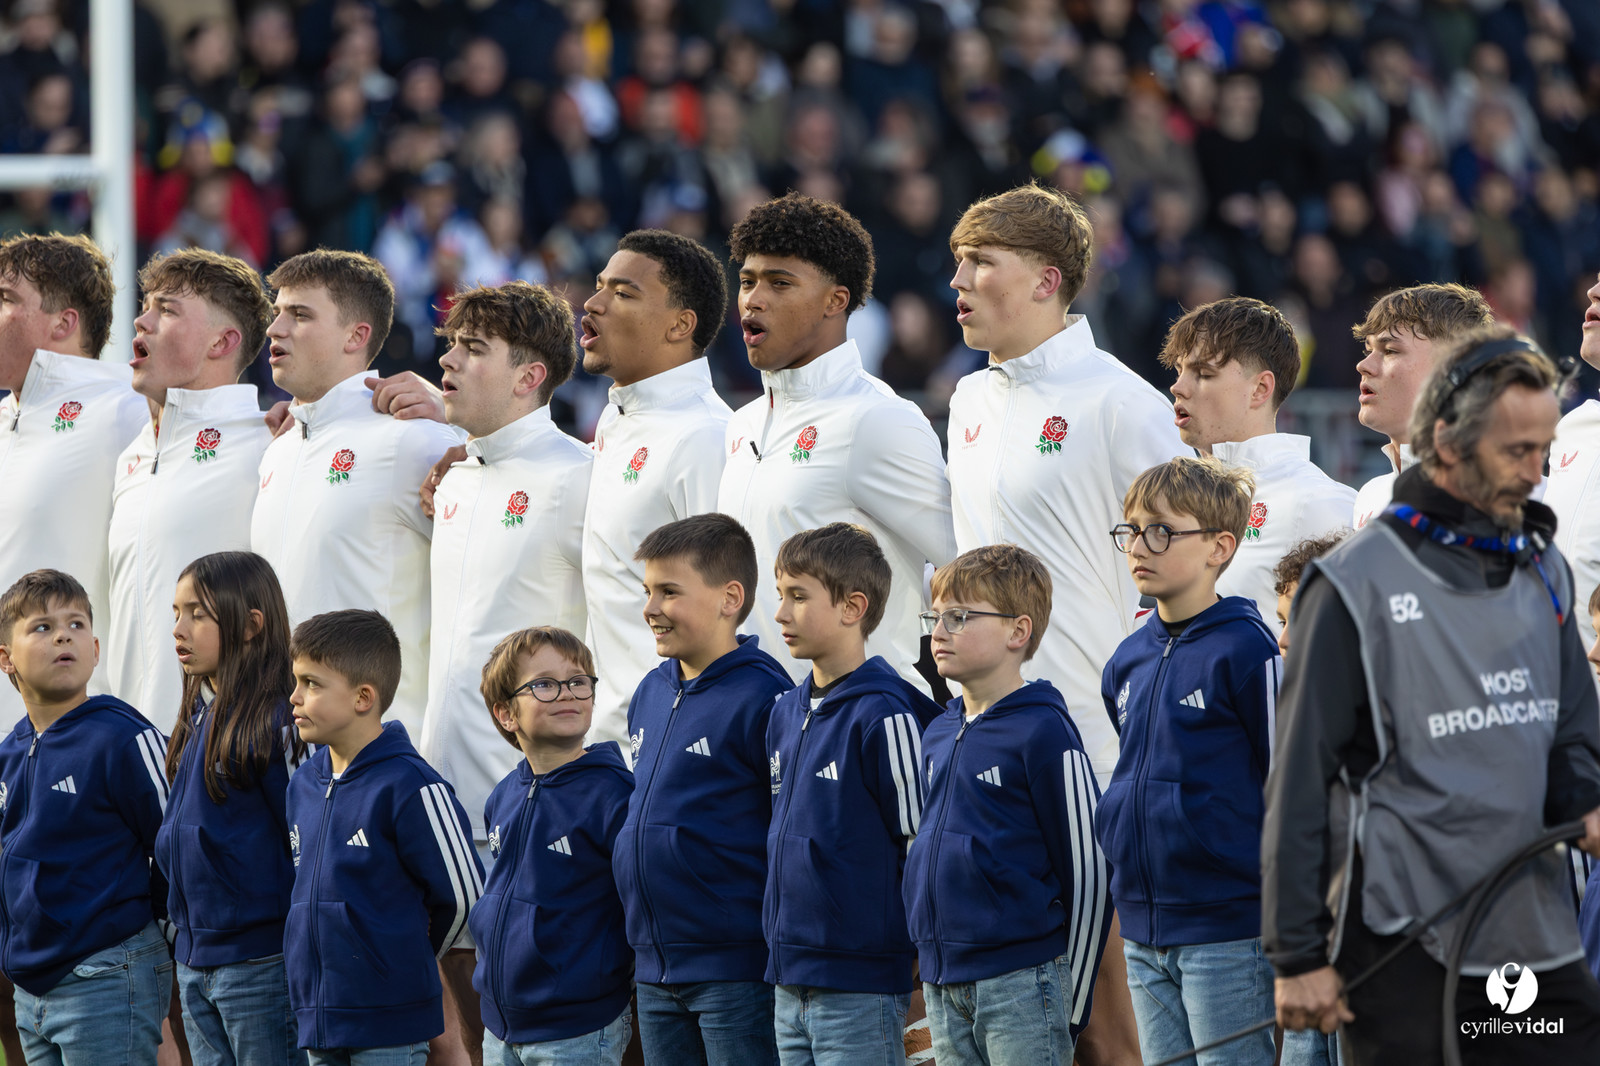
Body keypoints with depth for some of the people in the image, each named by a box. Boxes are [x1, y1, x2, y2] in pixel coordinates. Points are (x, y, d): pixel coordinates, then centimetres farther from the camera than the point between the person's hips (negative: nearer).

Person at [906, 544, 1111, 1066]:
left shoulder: (1041, 733, -11)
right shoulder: (938, 734, 11)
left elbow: (1089, 873, -10)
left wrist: (1072, 1007, -10)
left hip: (1021, 979, -7)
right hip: (943, 985, 7)